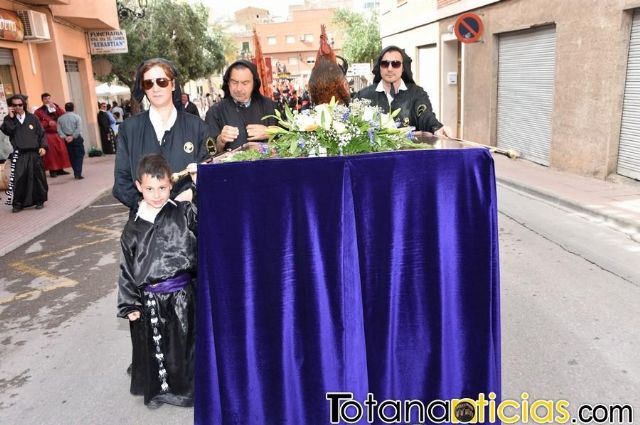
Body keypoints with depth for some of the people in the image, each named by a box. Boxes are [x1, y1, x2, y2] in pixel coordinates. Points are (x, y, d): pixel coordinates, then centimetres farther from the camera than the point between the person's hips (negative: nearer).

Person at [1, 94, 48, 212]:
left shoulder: (32, 118, 7)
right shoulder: (10, 120, 8)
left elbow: (42, 133, 7)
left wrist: (43, 147, -4)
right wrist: (10, 117, -12)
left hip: (34, 153, 0)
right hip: (19, 154, 0)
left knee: (37, 177, 5)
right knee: (18, 178, -8)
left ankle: (39, 200, 17)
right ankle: (18, 203, 1)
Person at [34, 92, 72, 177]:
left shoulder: (55, 108, 14)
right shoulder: (38, 111, 0)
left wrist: (55, 107, -10)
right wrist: (48, 123, -18)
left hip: (57, 134, 4)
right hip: (47, 135, -4)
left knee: (61, 152, 3)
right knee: (51, 153, -6)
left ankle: (60, 169, 11)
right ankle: (52, 170, -2)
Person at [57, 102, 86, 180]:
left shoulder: (60, 118, 5)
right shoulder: (76, 116, -4)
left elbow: (59, 130, -5)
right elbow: (78, 128, -15)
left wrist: (64, 137, -8)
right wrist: (73, 136, -13)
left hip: (67, 139, 4)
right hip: (76, 138, -3)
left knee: (72, 156, 12)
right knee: (79, 156, 0)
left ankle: (76, 173, 15)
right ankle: (78, 173, -10)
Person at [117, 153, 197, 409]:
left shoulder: (185, 214, -3)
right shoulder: (133, 227, 0)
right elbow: (127, 268, 3)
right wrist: (129, 304, 2)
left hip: (182, 295, -1)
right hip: (149, 299, 1)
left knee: (184, 344, 13)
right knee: (154, 347, 14)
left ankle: (186, 387, 35)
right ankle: (157, 388, 37)